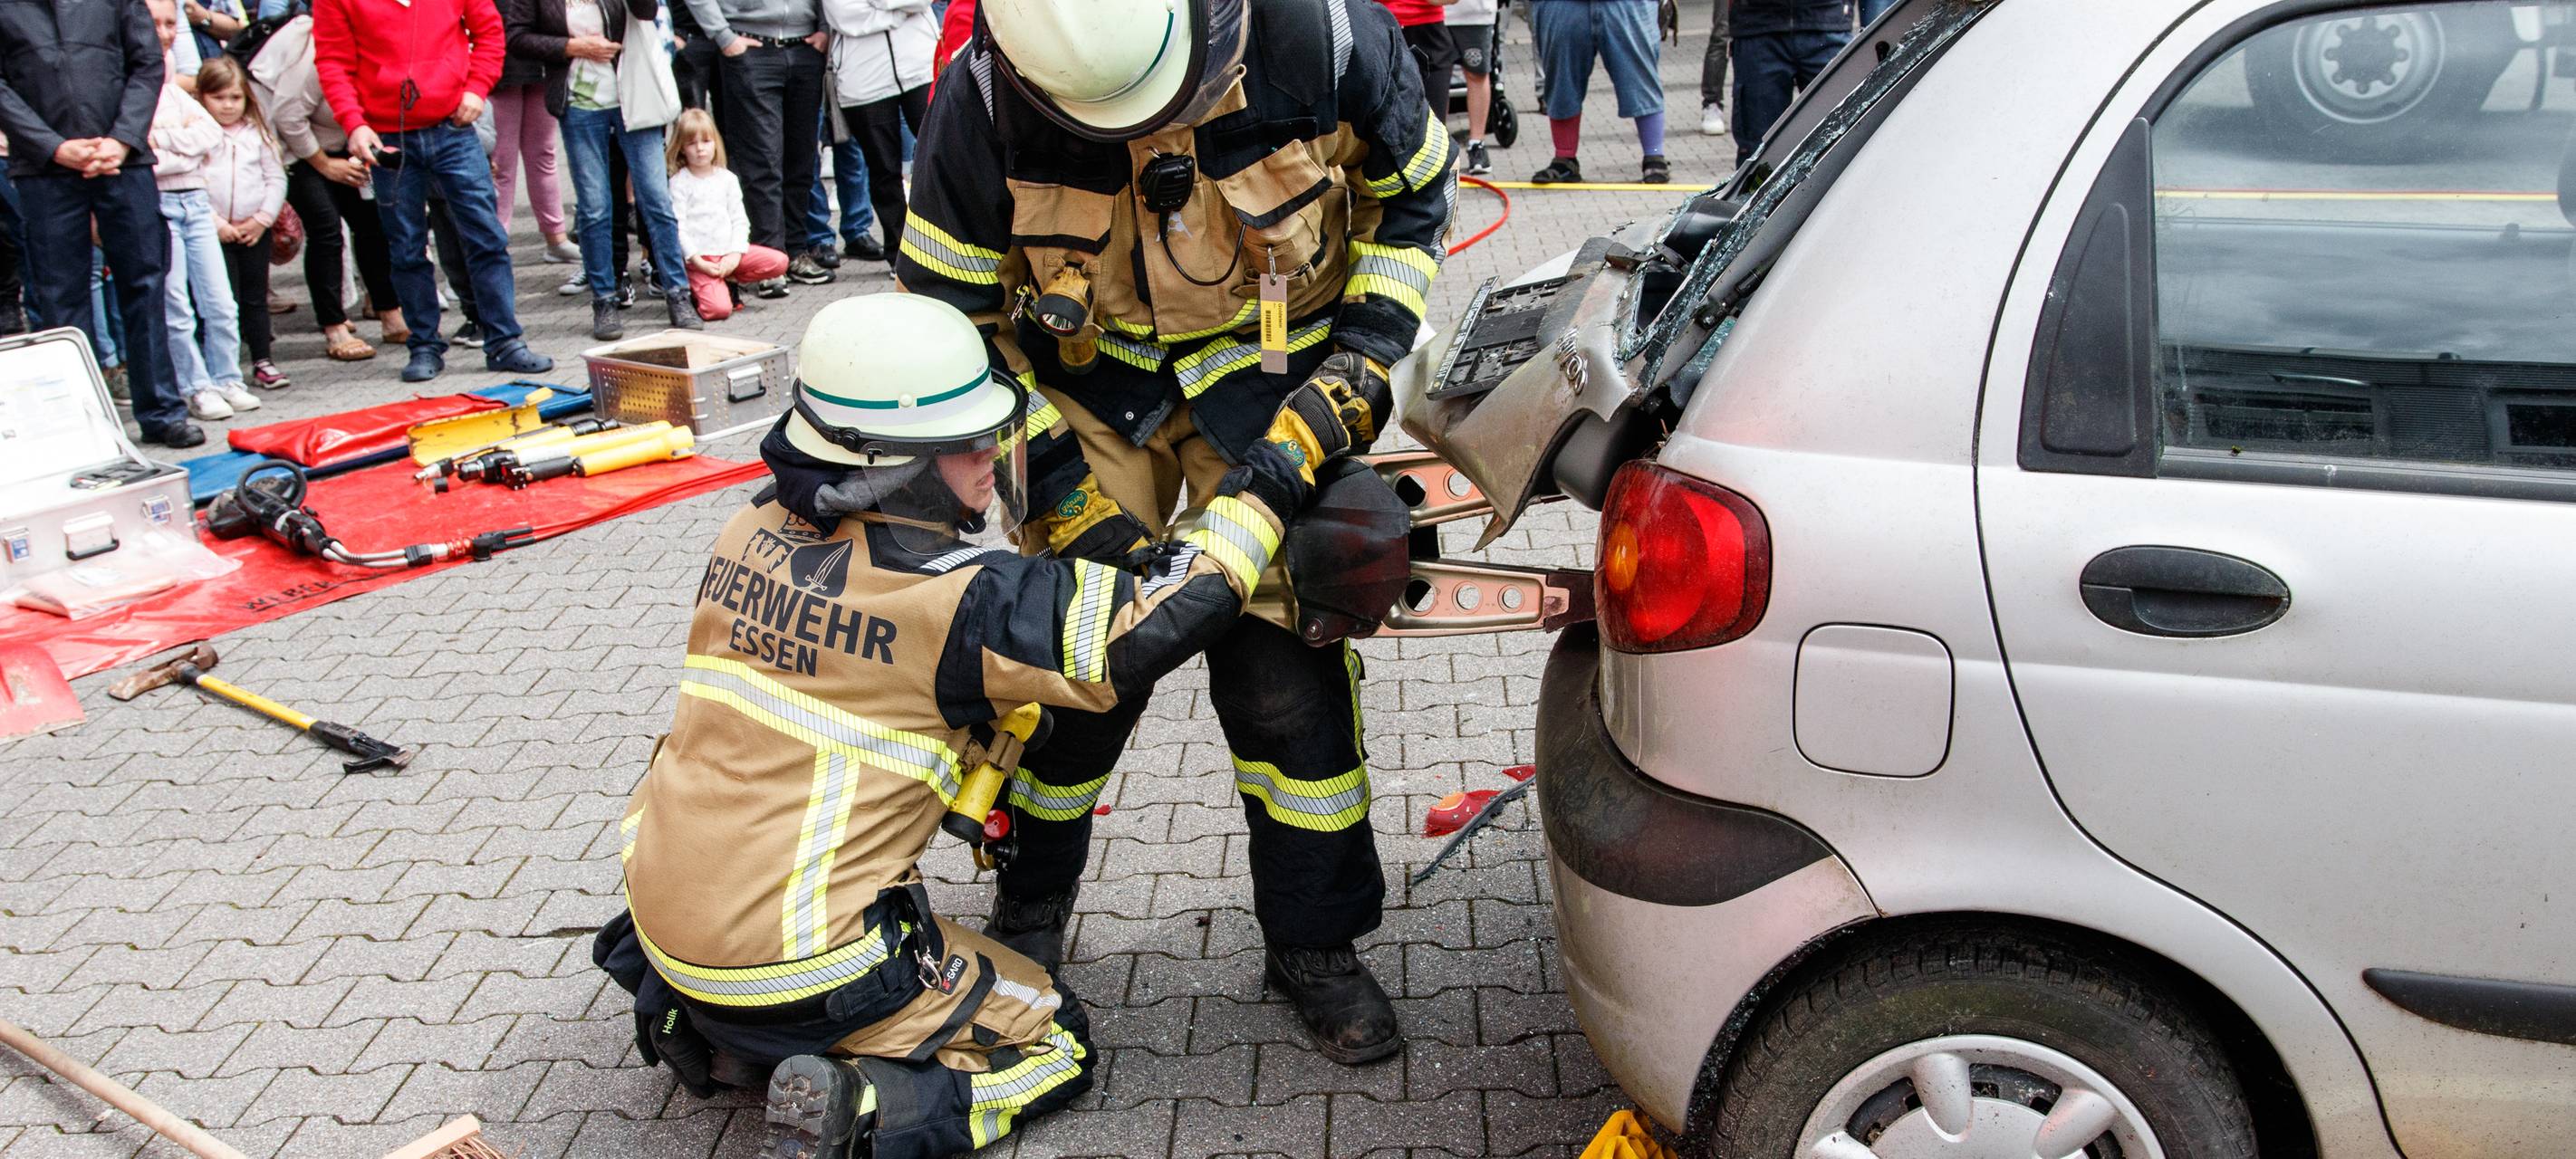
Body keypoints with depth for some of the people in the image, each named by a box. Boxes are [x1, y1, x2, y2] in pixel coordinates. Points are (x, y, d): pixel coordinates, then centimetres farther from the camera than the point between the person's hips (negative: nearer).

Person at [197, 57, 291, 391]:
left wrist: (263, 219, -5)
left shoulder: (256, 132, 7)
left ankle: (263, 361, 17)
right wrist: (216, 224, -13)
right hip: (215, 234, -3)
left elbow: (276, 179, 6)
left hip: (255, 231, 3)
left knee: (256, 298, 10)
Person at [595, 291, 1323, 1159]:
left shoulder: (753, 534, -2)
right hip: (794, 972, -7)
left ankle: (714, 1036, 18)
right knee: (1058, 1044, 11)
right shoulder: (954, 598, -21)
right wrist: (1267, 481, -9)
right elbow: (1159, 625, -18)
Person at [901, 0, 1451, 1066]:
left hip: (1268, 372, 0)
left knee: (1283, 663, -5)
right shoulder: (984, 102, -25)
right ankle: (1030, 901, 30)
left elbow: (1415, 194, -4)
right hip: (1087, 382, 1)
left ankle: (1314, 943, 17)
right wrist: (1069, 495, -15)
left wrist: (1360, 365, -13)